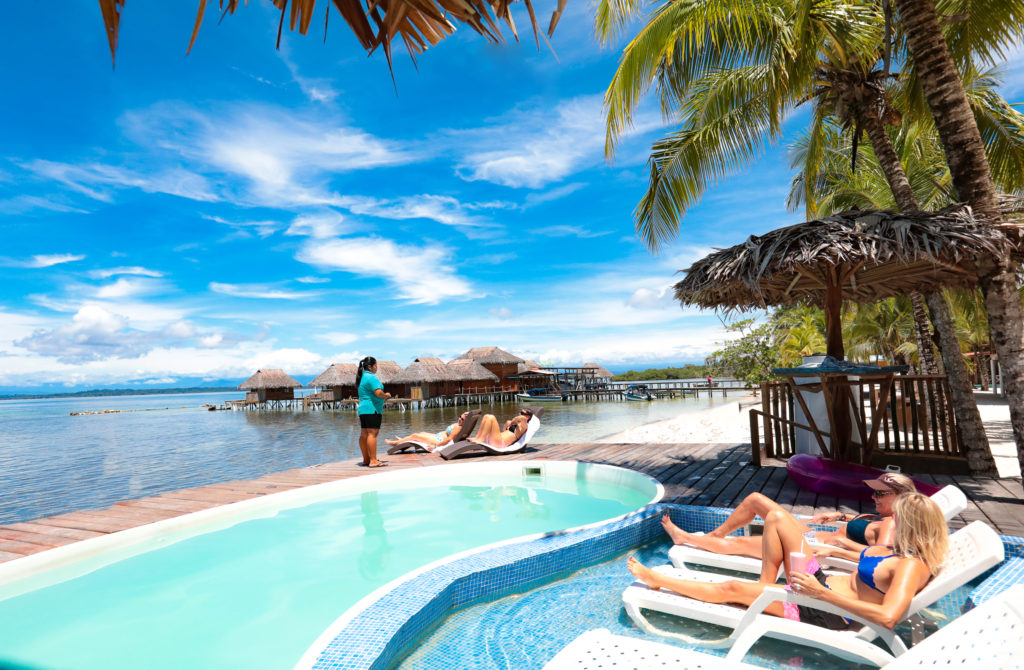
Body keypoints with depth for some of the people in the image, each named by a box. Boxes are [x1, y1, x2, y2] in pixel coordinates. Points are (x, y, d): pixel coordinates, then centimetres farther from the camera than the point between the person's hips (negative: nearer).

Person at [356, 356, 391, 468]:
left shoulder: (362, 377, 18)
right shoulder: (371, 377, -13)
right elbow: (378, 393, -22)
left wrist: (383, 396, 18)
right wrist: (386, 395, -2)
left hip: (363, 408, 10)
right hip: (372, 409, -10)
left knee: (364, 434, 11)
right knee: (372, 433, -12)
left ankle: (366, 459, 20)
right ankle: (373, 461, -14)